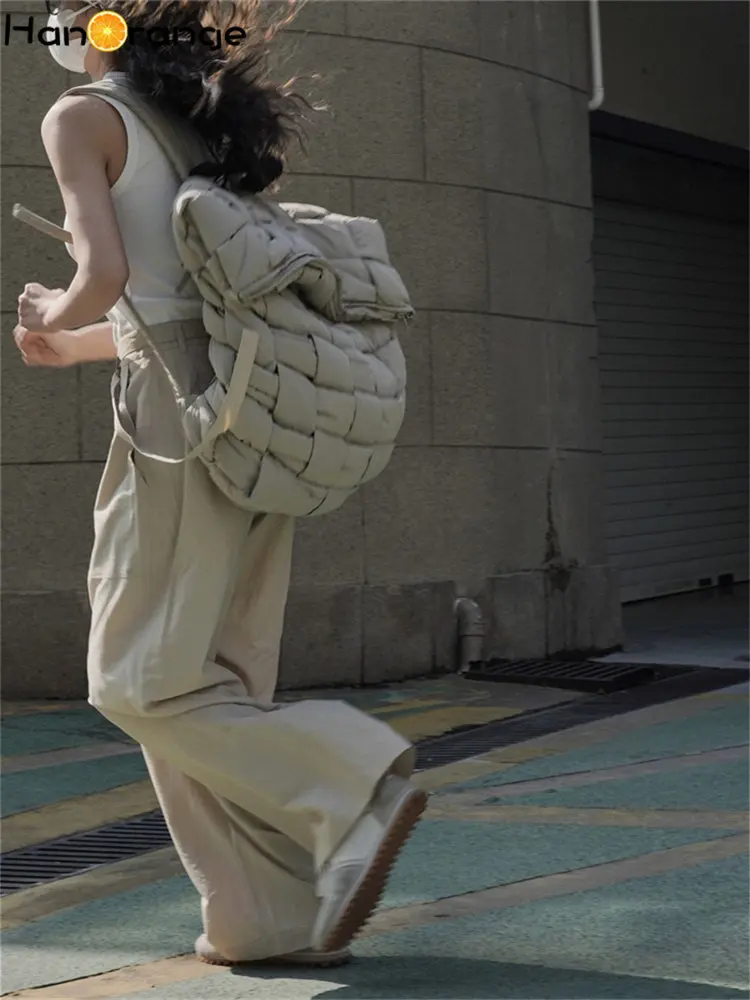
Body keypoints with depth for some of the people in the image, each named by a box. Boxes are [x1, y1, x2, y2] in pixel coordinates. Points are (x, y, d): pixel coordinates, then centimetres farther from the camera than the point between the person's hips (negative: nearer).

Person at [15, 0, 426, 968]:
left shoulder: (80, 119, -1)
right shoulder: (205, 127, 22)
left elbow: (104, 275, -15)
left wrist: (53, 313, 7)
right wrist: (74, 348, 35)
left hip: (181, 415, -8)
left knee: (141, 680, -3)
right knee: (219, 678, 10)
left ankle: (352, 789, -14)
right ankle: (272, 917, 9)